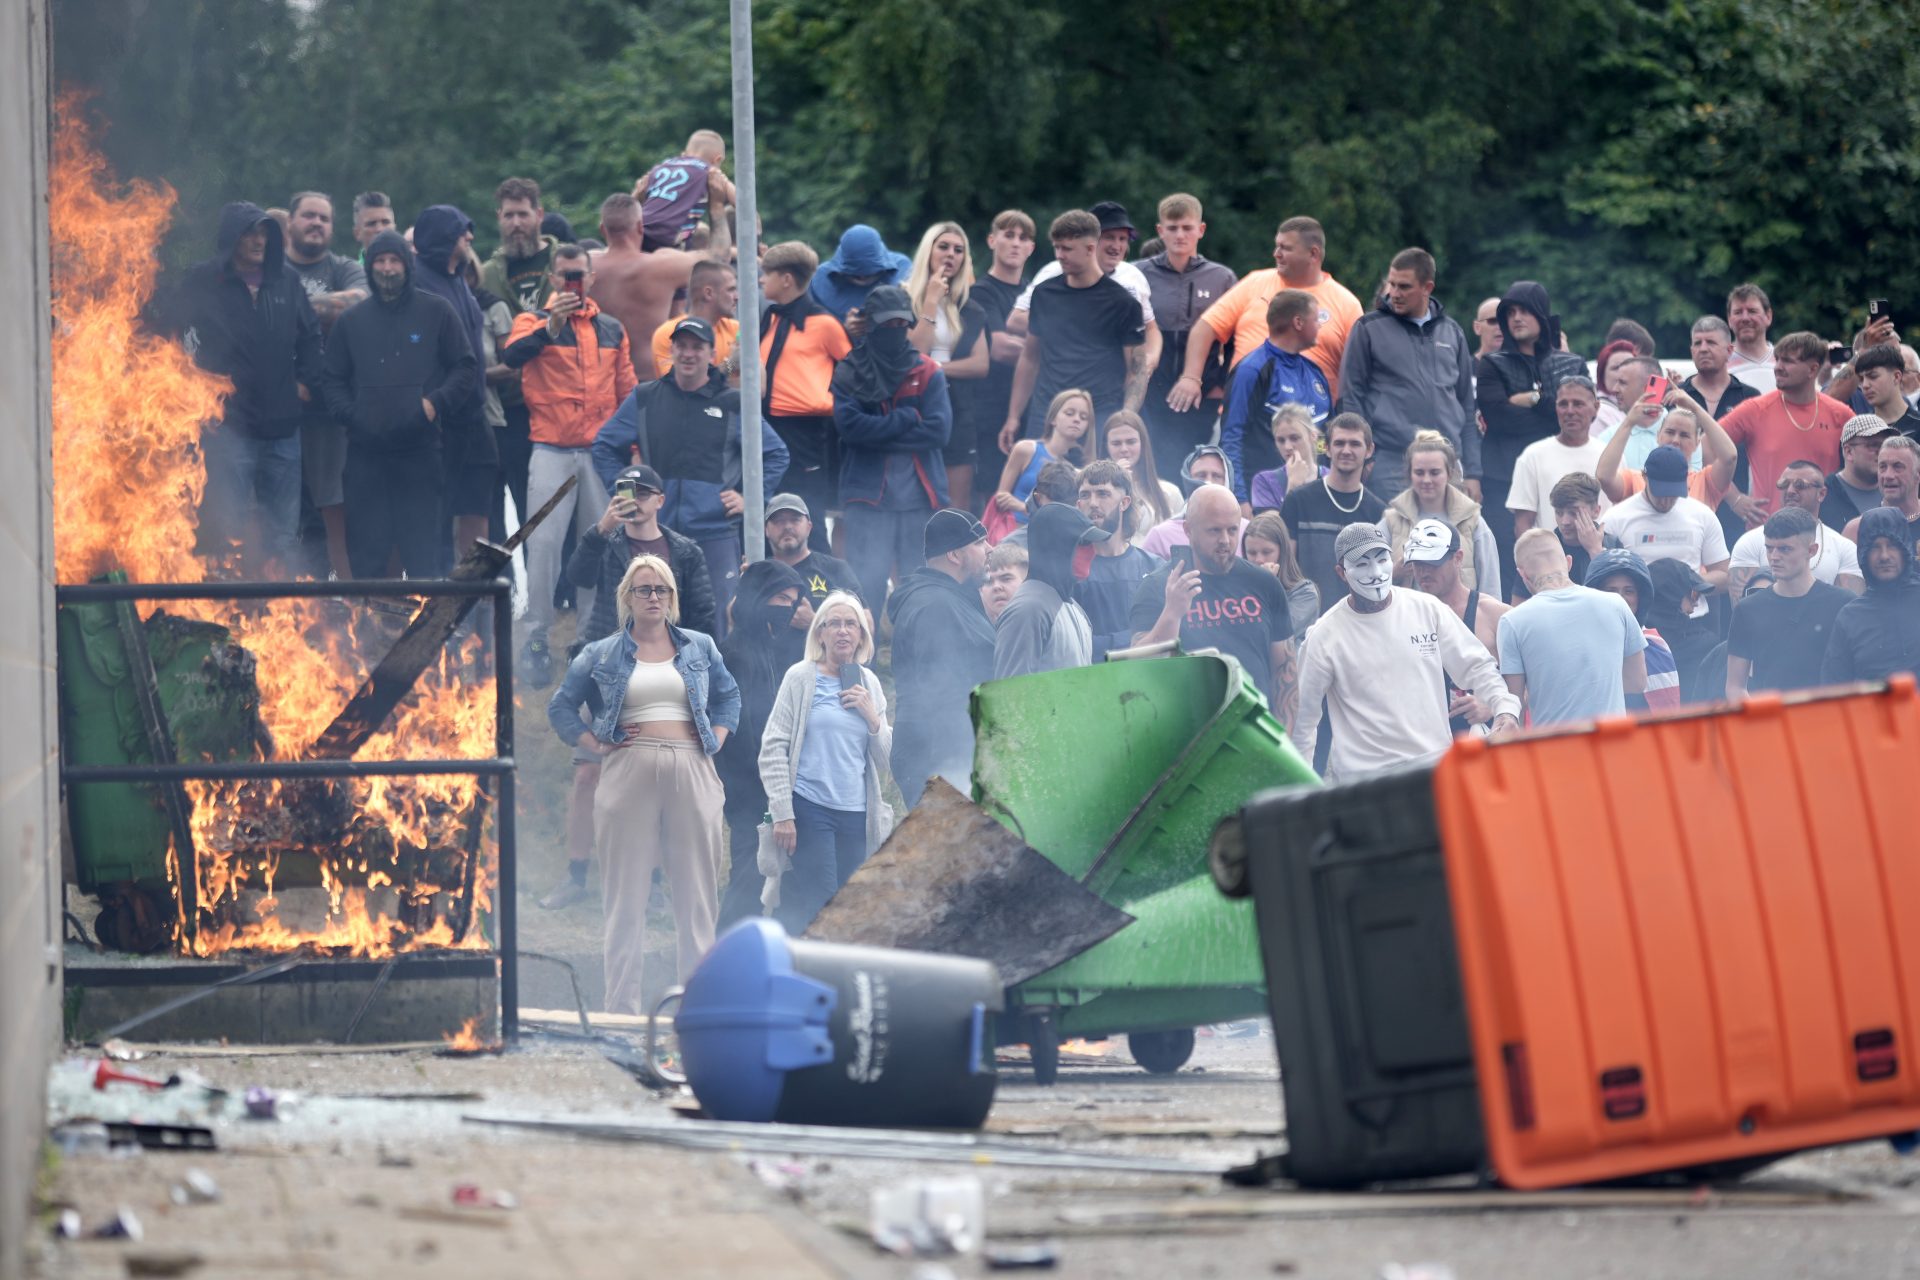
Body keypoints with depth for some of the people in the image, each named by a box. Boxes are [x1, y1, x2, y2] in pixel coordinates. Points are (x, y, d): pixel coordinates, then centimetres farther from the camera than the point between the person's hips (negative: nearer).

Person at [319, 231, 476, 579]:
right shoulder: (351, 320, 14)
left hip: (420, 448, -2)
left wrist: (436, 402, -7)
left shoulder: (435, 312, 7)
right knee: (367, 552, 2)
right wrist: (349, 414, -3)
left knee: (423, 550, -3)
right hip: (365, 451, 2)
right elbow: (333, 380, 16)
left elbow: (466, 368, 8)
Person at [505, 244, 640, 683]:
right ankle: (536, 639, -7)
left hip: (602, 452, 4)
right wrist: (550, 327, -34)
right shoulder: (534, 322, 1)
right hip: (552, 452, -3)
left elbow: (628, 391, 16)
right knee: (544, 543, -9)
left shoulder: (612, 330, 12)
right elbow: (512, 356, -20)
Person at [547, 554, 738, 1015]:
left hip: (692, 772, 1)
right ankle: (624, 1007, 0)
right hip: (628, 774, -1)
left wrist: (714, 743, 9)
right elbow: (560, 706, 14)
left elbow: (728, 696, 24)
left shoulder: (699, 648, 14)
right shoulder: (602, 655, 10)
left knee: (696, 893, 2)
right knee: (627, 895, -1)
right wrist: (595, 745, 2)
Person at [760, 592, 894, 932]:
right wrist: (782, 814, -10)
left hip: (857, 814, 4)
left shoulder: (869, 684, 14)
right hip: (809, 810, -4)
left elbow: (884, 761, 17)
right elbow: (773, 748, -3)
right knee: (818, 908, -10)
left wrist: (873, 718, -2)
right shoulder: (802, 677, 1)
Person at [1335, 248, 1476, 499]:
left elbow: (1466, 404, 18)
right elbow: (1350, 400, 2)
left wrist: (1472, 472, 12)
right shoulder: (1369, 329, 3)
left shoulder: (1451, 331, 14)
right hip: (1390, 467, -4)